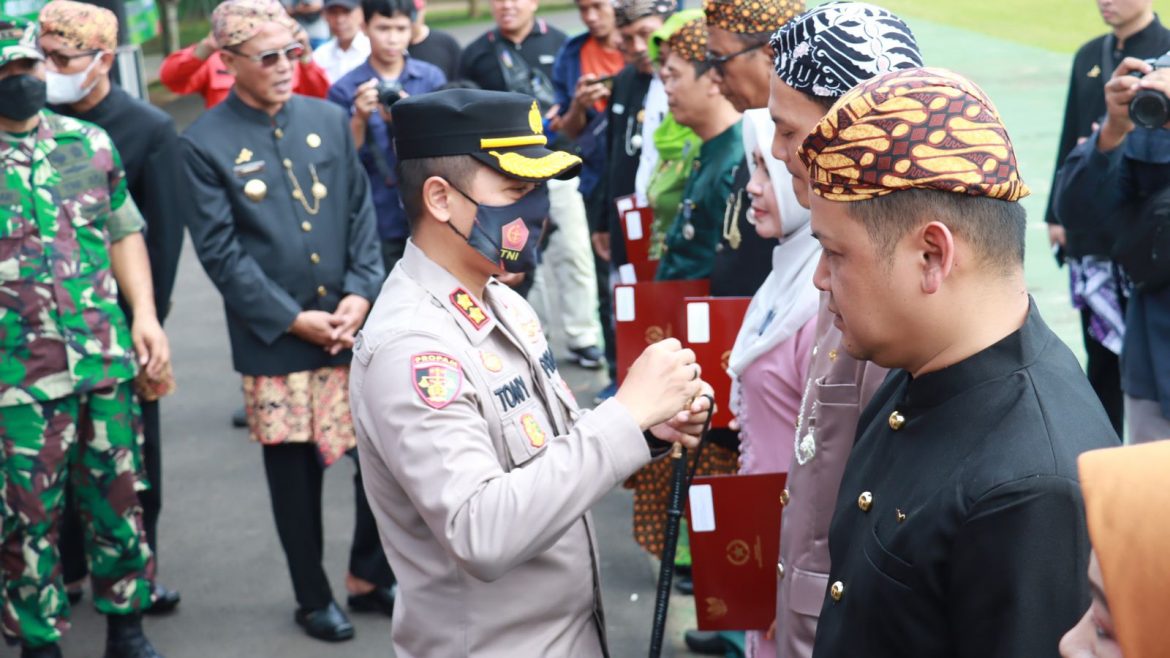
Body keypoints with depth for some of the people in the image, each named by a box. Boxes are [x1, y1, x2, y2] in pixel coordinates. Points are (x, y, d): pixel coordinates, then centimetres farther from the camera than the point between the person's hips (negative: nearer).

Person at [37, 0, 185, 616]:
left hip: (119, 318, -2)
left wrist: (148, 321, -7)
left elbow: (164, 233, -4)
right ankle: (64, 571, 22)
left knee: (132, 450, 9)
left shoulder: (149, 128, -6)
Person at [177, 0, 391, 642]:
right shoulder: (204, 143, -6)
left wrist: (360, 294, -7)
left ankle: (369, 577, 27)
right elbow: (221, 252, -9)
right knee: (295, 475, 7)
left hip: (354, 329, 3)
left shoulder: (328, 119, 6)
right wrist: (293, 319, -13)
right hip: (274, 341, -3)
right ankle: (313, 599, 26)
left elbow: (362, 213, 7)